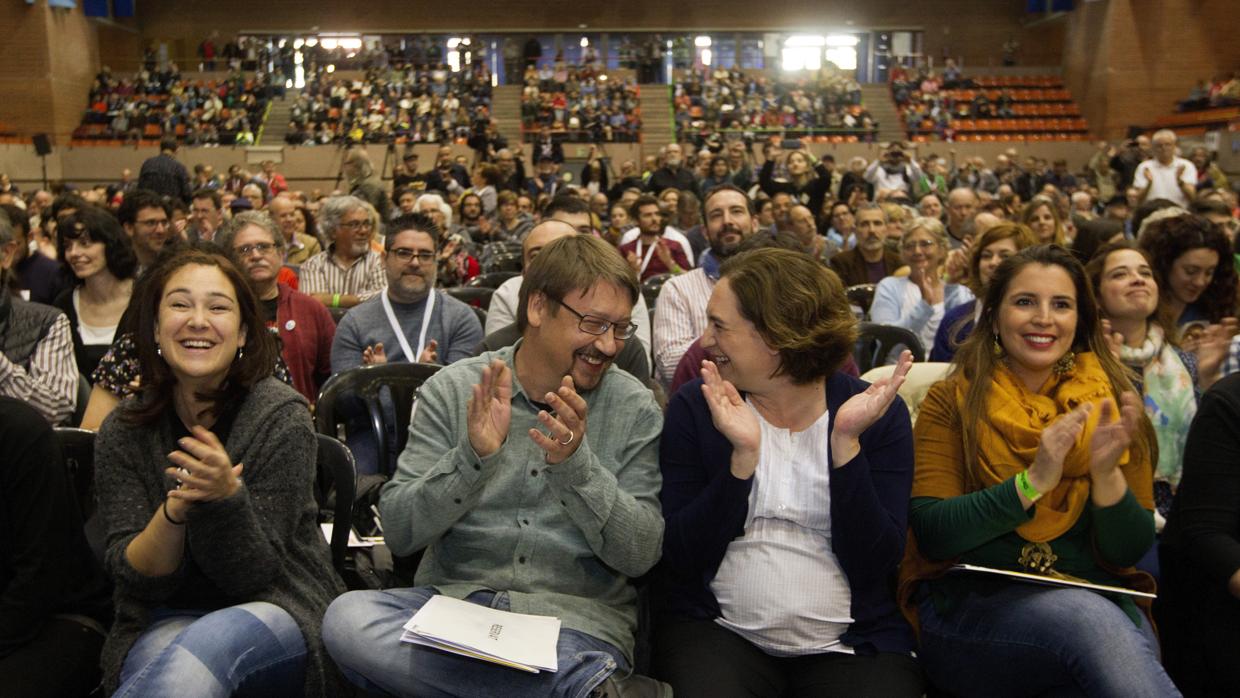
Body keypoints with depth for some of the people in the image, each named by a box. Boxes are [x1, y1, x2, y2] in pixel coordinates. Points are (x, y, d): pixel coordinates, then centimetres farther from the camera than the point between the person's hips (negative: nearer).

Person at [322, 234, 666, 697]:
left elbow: (640, 555, -7)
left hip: (575, 619, -4)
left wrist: (576, 463, -22)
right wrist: (472, 456, -22)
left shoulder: (636, 409, 0)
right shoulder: (452, 390, 0)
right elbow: (399, 533, -4)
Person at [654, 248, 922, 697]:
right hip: (718, 633, 0)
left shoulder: (878, 413, -2)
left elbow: (874, 565, -9)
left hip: (852, 645, 1)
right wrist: (742, 454, -19)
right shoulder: (695, 407, -1)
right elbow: (679, 558, -7)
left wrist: (846, 442, -18)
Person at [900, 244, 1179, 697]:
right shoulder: (952, 401, 2)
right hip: (969, 604, -2)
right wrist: (1032, 481, -21)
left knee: (1129, 649, -33)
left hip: (1095, 600, 2)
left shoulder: (1108, 407, 9)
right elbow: (930, 533, -9)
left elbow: (1129, 552, 3)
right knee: (1090, 619, -33)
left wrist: (1106, 473, -16)